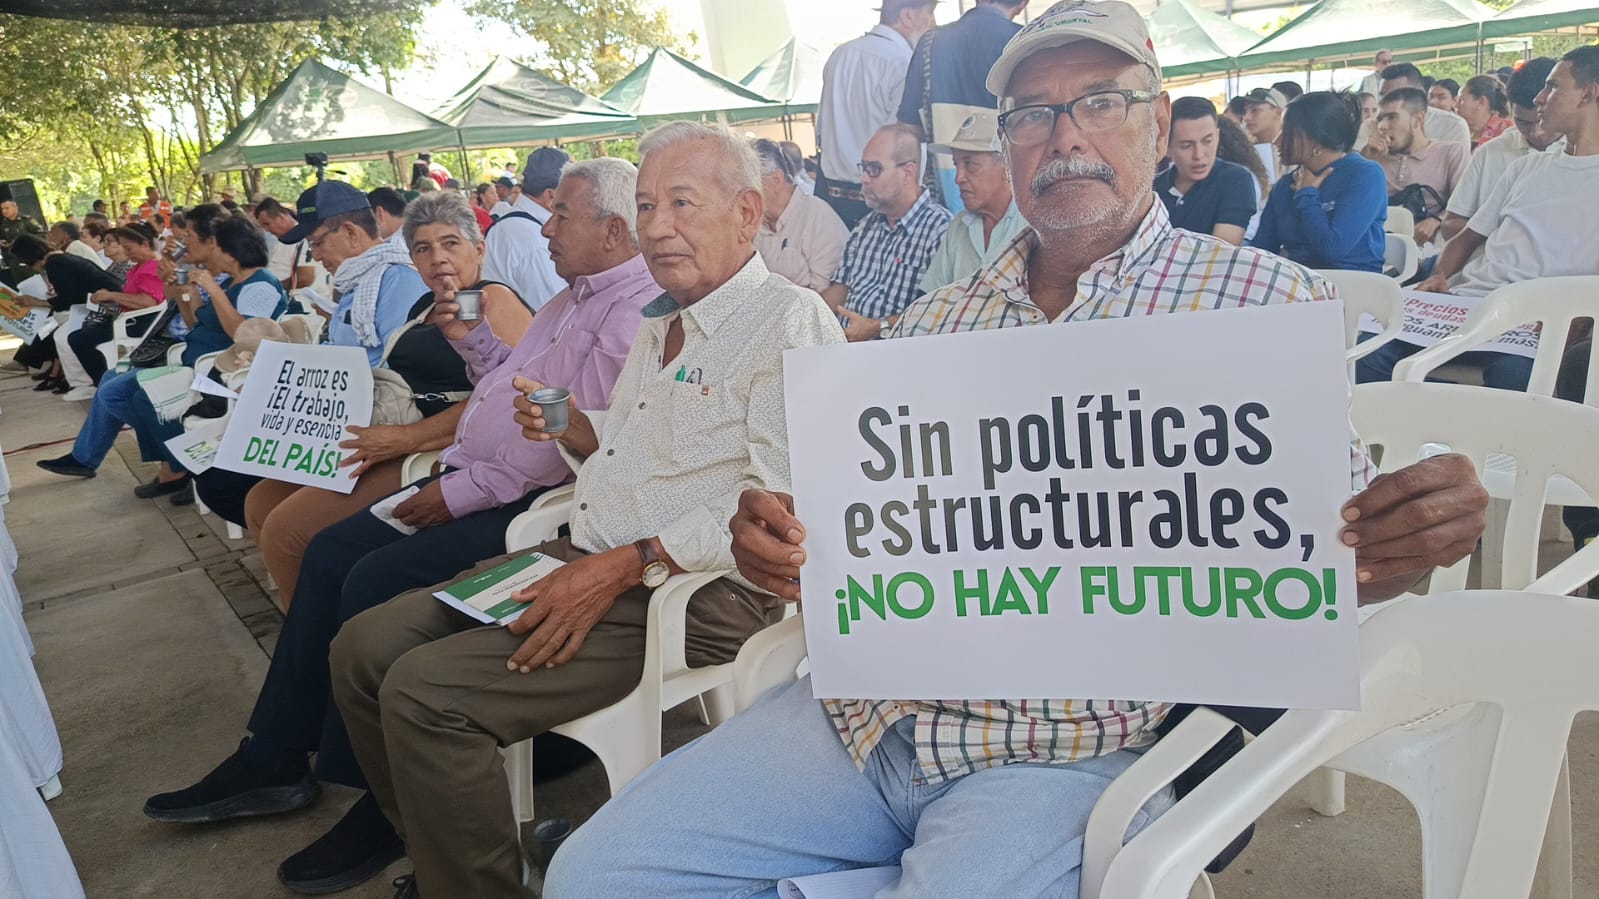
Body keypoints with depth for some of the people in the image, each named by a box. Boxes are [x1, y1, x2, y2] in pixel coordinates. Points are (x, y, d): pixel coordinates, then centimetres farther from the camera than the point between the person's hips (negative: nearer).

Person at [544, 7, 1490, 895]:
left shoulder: (1267, 299, 1)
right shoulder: (935, 321, 13)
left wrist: (1413, 539, -21)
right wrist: (781, 544, -6)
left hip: (1075, 748, -4)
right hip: (869, 709, 5)